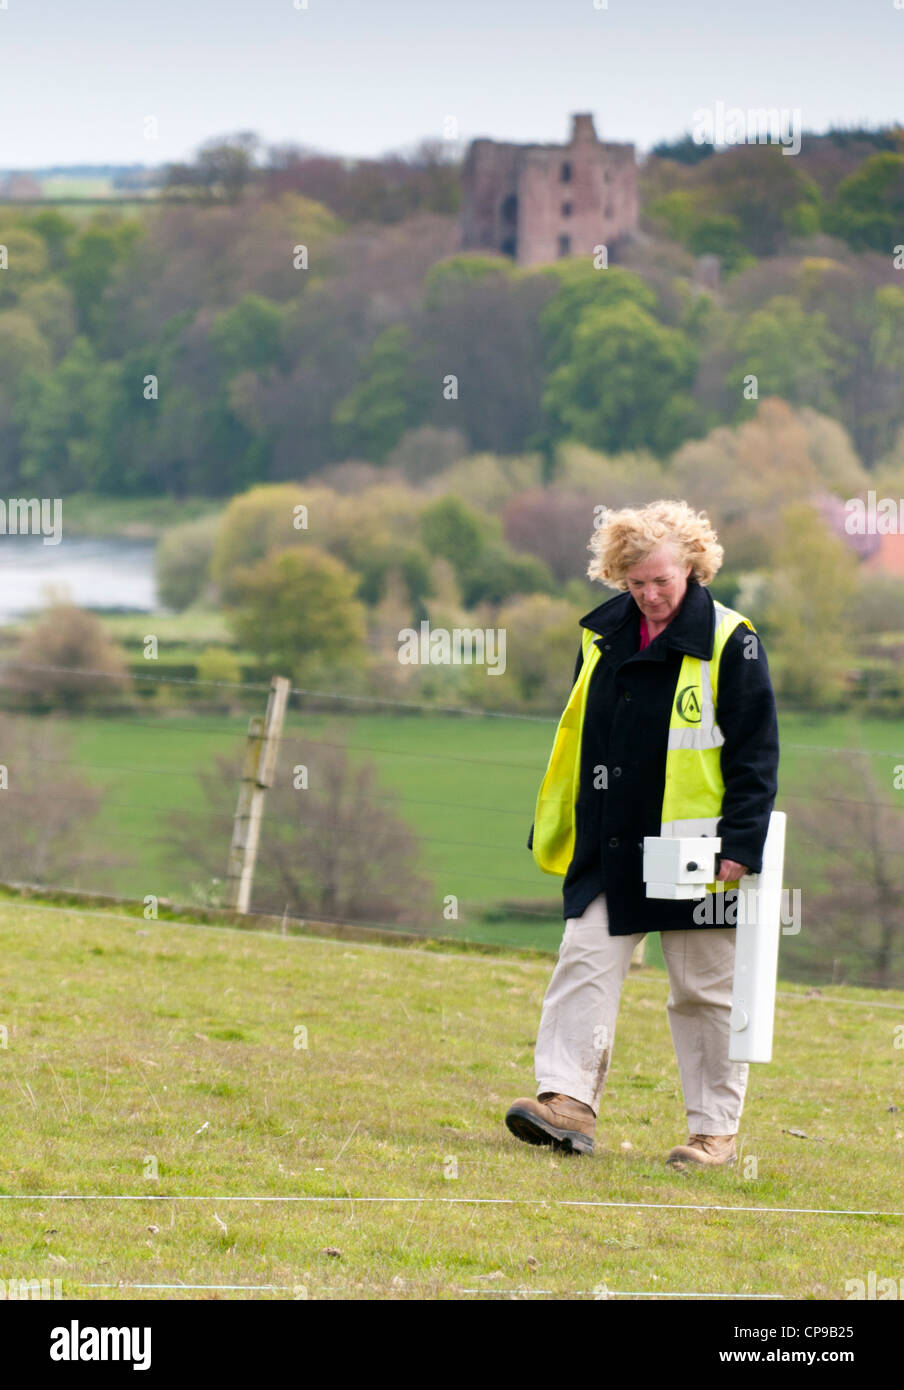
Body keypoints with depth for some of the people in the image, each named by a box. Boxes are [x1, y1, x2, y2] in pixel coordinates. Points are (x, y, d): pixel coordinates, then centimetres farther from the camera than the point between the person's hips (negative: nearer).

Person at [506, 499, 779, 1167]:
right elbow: (577, 736, 18)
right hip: (609, 850, 5)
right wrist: (557, 827, 17)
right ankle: (568, 1101, -8)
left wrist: (740, 844, -14)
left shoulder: (729, 642, -7)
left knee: (704, 991, 3)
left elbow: (756, 755, -7)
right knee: (586, 963, -5)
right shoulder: (604, 635, 8)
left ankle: (717, 1130, 10)